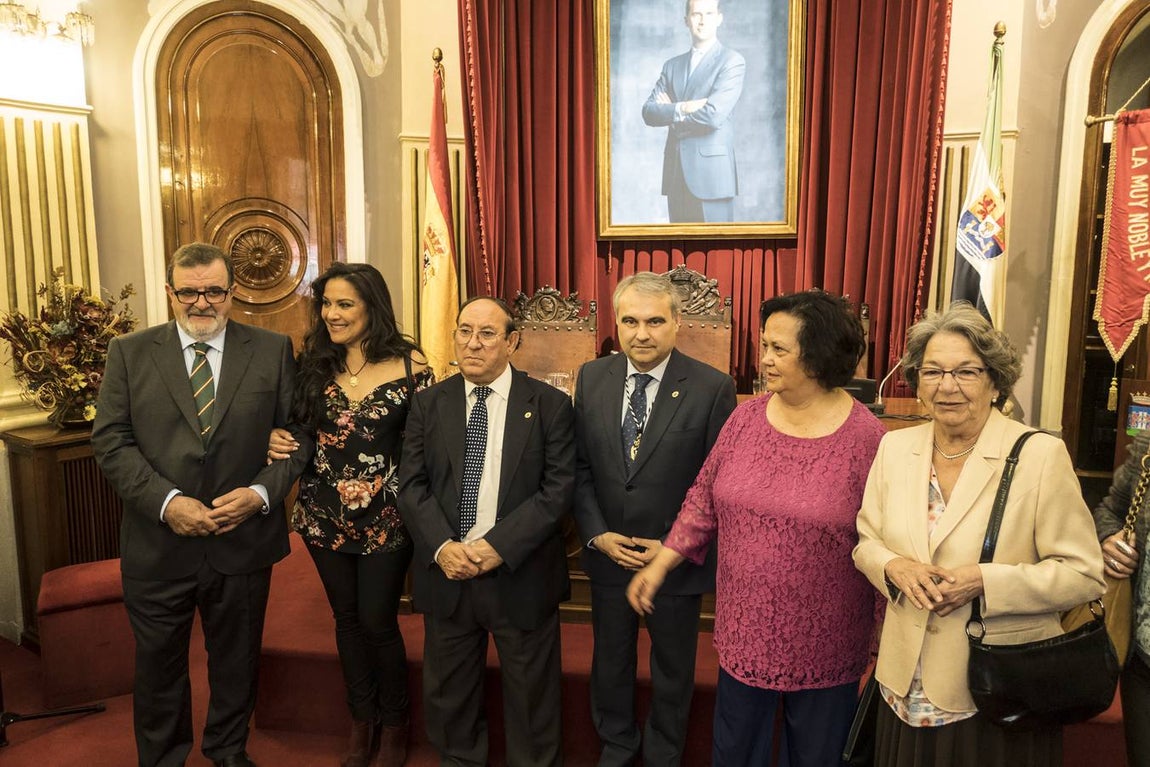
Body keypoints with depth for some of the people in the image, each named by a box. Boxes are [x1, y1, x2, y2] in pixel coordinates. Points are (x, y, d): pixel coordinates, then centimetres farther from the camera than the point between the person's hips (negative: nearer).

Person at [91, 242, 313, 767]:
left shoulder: (273, 350, -1)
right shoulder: (129, 353, 0)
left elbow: (298, 433, -1)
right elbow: (111, 440, -5)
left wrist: (262, 492, -16)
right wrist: (167, 501, -17)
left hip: (244, 541, 0)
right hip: (158, 543, 0)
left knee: (236, 660, 18)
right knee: (157, 664, 17)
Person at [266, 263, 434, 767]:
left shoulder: (410, 365, -10)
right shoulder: (312, 363, 0)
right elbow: (296, 427, 12)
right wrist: (277, 441, -10)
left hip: (385, 517, -3)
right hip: (324, 514, 3)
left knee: (378, 621, 4)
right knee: (347, 618, 15)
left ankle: (393, 725, 29)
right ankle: (362, 721, 35)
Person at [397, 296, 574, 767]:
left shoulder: (549, 405, -5)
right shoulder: (428, 404, 4)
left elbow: (558, 488, -11)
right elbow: (411, 485, 0)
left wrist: (499, 546, -18)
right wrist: (442, 546, -15)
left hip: (520, 576, -2)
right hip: (446, 574, 3)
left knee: (530, 695, 13)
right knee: (448, 693, 18)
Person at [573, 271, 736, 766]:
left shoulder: (712, 388, -14)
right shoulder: (592, 378, -4)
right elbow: (580, 466, 0)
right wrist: (597, 534, -10)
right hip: (607, 554, 3)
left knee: (672, 670, 19)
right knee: (610, 661, 22)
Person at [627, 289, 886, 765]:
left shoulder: (865, 437, -14)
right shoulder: (746, 418, -3)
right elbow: (704, 498, 5)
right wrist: (659, 566, 3)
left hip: (824, 647, -3)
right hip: (744, 634, 3)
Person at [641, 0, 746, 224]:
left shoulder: (732, 61, 0)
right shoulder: (672, 65, 17)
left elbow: (713, 115, -14)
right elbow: (649, 112, 5)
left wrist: (670, 114, -1)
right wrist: (682, 108, -13)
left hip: (711, 171, -5)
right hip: (676, 174, 5)